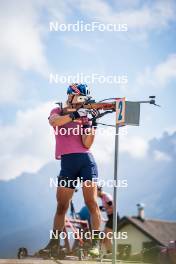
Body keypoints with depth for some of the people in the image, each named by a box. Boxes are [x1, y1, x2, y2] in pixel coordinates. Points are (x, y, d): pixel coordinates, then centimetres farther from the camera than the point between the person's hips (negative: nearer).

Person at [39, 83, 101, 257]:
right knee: (61, 206, 2)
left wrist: (92, 124, -12)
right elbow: (54, 121, -13)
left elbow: (87, 144, 1)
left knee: (91, 202, -11)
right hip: (67, 163, 0)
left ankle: (95, 243, -14)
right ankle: (54, 243, 9)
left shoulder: (85, 116, 13)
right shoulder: (58, 112, 14)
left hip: (85, 160, 0)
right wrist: (74, 115, -25)